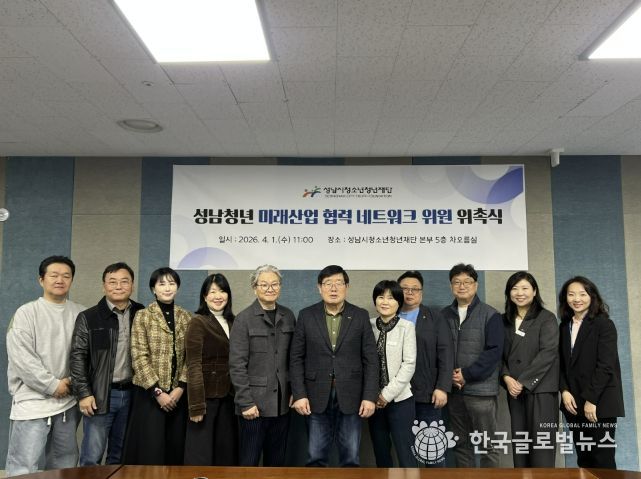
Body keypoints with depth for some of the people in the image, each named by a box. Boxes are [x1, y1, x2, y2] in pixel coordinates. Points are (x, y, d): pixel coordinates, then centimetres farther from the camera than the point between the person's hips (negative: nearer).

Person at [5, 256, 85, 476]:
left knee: (65, 463, 14)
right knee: (23, 466, -5)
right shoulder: (26, 313, -4)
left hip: (68, 401, 4)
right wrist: (52, 385, -13)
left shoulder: (81, 314, 5)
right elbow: (21, 357, -11)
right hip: (33, 400, -4)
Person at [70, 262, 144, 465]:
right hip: (99, 395, -2)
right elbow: (77, 357, -4)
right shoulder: (88, 318, -1)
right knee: (92, 457, 1)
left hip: (131, 393, 3)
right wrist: (83, 393, -10)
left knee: (120, 455, 14)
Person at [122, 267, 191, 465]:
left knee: (175, 449, 8)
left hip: (178, 394, 3)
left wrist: (180, 387, -7)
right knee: (150, 450, -1)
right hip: (149, 394, -3)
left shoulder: (186, 318, 8)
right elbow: (139, 357, -7)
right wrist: (157, 391, -12)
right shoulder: (142, 316, -1)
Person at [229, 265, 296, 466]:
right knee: (250, 460, 6)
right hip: (255, 402, -4)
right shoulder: (244, 318, -7)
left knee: (277, 461, 13)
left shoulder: (288, 316, 6)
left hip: (281, 402, 4)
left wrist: (294, 392, 5)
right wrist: (246, 402, -13)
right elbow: (237, 364, -10)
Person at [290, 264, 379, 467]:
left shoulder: (360, 316, 1)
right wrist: (299, 394, -6)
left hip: (350, 397, 0)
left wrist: (370, 396, -6)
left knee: (350, 457, 8)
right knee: (316, 457, 7)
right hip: (317, 396, 0)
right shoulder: (306, 315, 1)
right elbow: (297, 358, 1)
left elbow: (371, 359, 0)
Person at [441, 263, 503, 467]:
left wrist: (467, 374, -13)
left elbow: (494, 350, -9)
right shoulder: (444, 315, 8)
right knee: (461, 444, 12)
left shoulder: (490, 315, -2)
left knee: (487, 445, 3)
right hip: (454, 390, 4)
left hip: (481, 389, -4)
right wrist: (449, 374, -6)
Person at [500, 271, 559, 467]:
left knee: (541, 446, -6)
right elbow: (499, 354, 10)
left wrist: (523, 381, -14)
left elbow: (548, 353, -11)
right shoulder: (504, 321, 12)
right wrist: (507, 378, -8)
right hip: (515, 391, 4)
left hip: (541, 389, -4)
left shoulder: (547, 318, -1)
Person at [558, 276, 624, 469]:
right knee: (583, 459, 9)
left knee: (602, 460, -4)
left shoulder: (604, 324, -5)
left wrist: (591, 399, -15)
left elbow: (606, 365, -12)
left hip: (599, 402, -5)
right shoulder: (564, 326, 11)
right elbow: (561, 364, 10)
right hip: (573, 402, 5)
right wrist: (564, 391, -5)